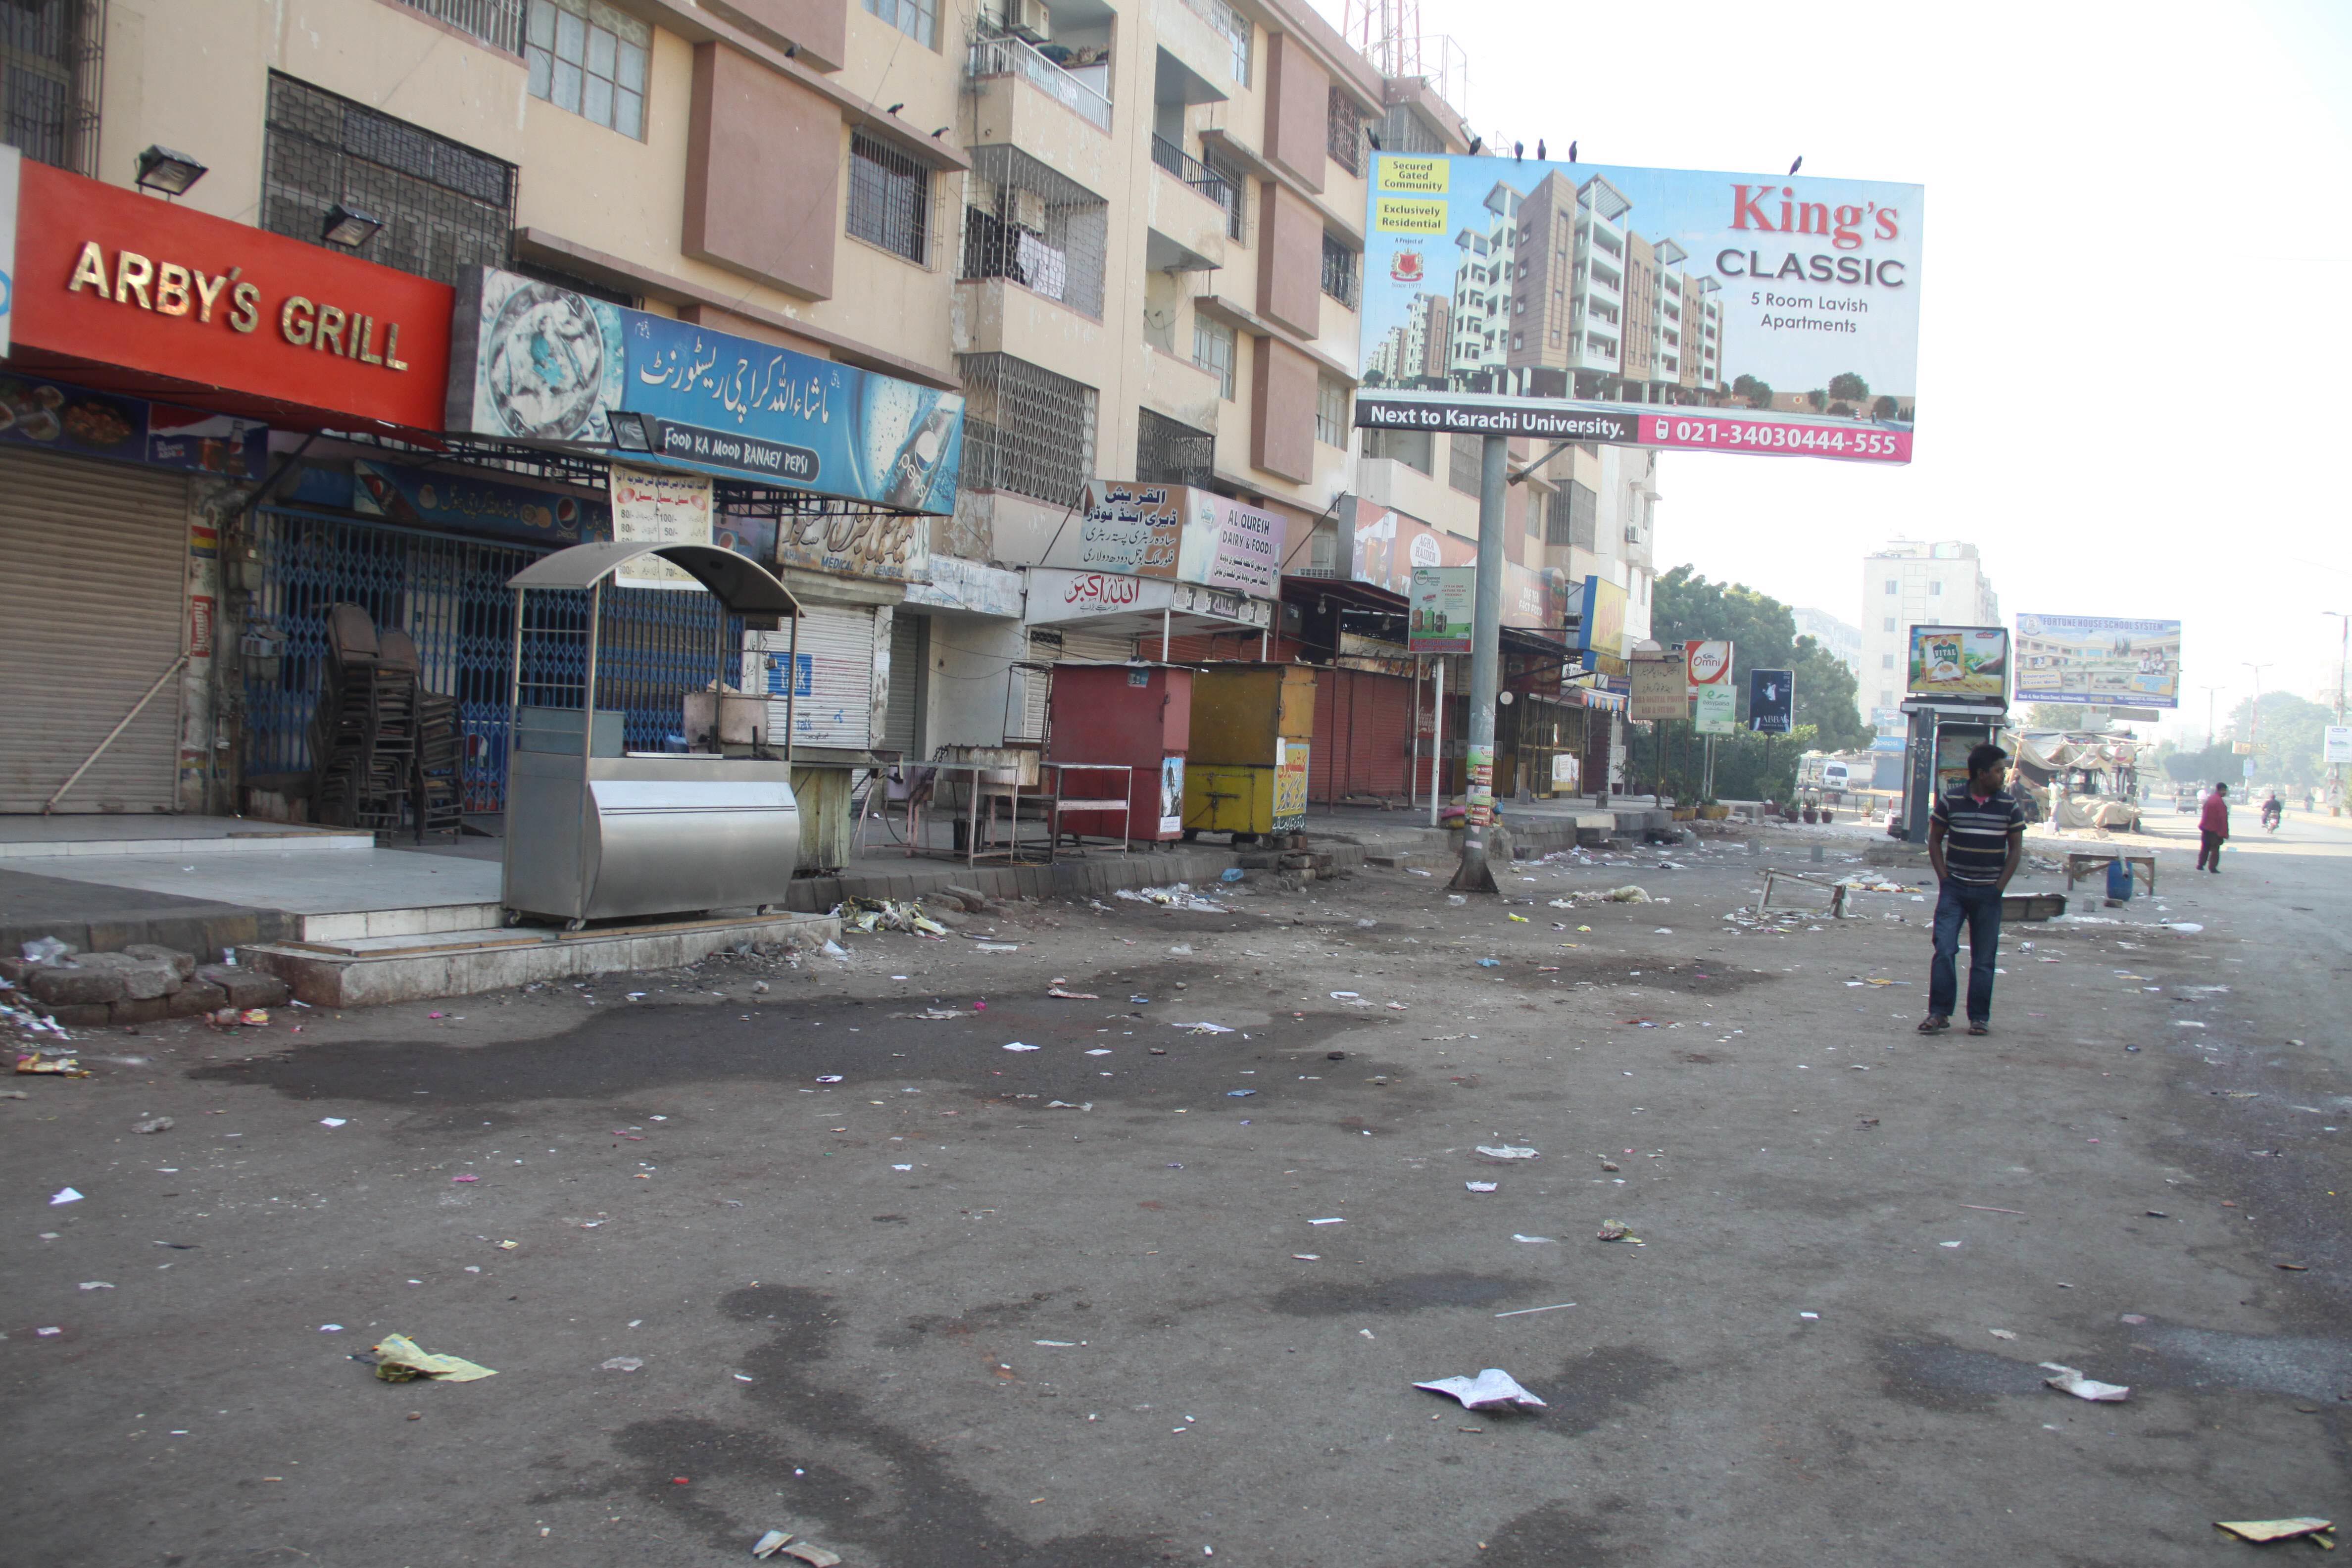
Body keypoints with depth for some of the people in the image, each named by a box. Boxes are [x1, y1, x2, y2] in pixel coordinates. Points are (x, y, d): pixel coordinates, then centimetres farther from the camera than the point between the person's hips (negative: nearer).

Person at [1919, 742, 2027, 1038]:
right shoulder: (1950, 800, -2)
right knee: (1944, 951, -8)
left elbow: (2016, 848, 6)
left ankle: (1979, 1017, 14)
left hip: (1989, 893, 1)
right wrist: (1944, 878, -2)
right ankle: (1939, 1013, -1)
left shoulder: (2010, 805, 1)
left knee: (1984, 958, 5)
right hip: (1954, 889, -1)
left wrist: (2000, 886, -2)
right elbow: (1935, 839, 6)